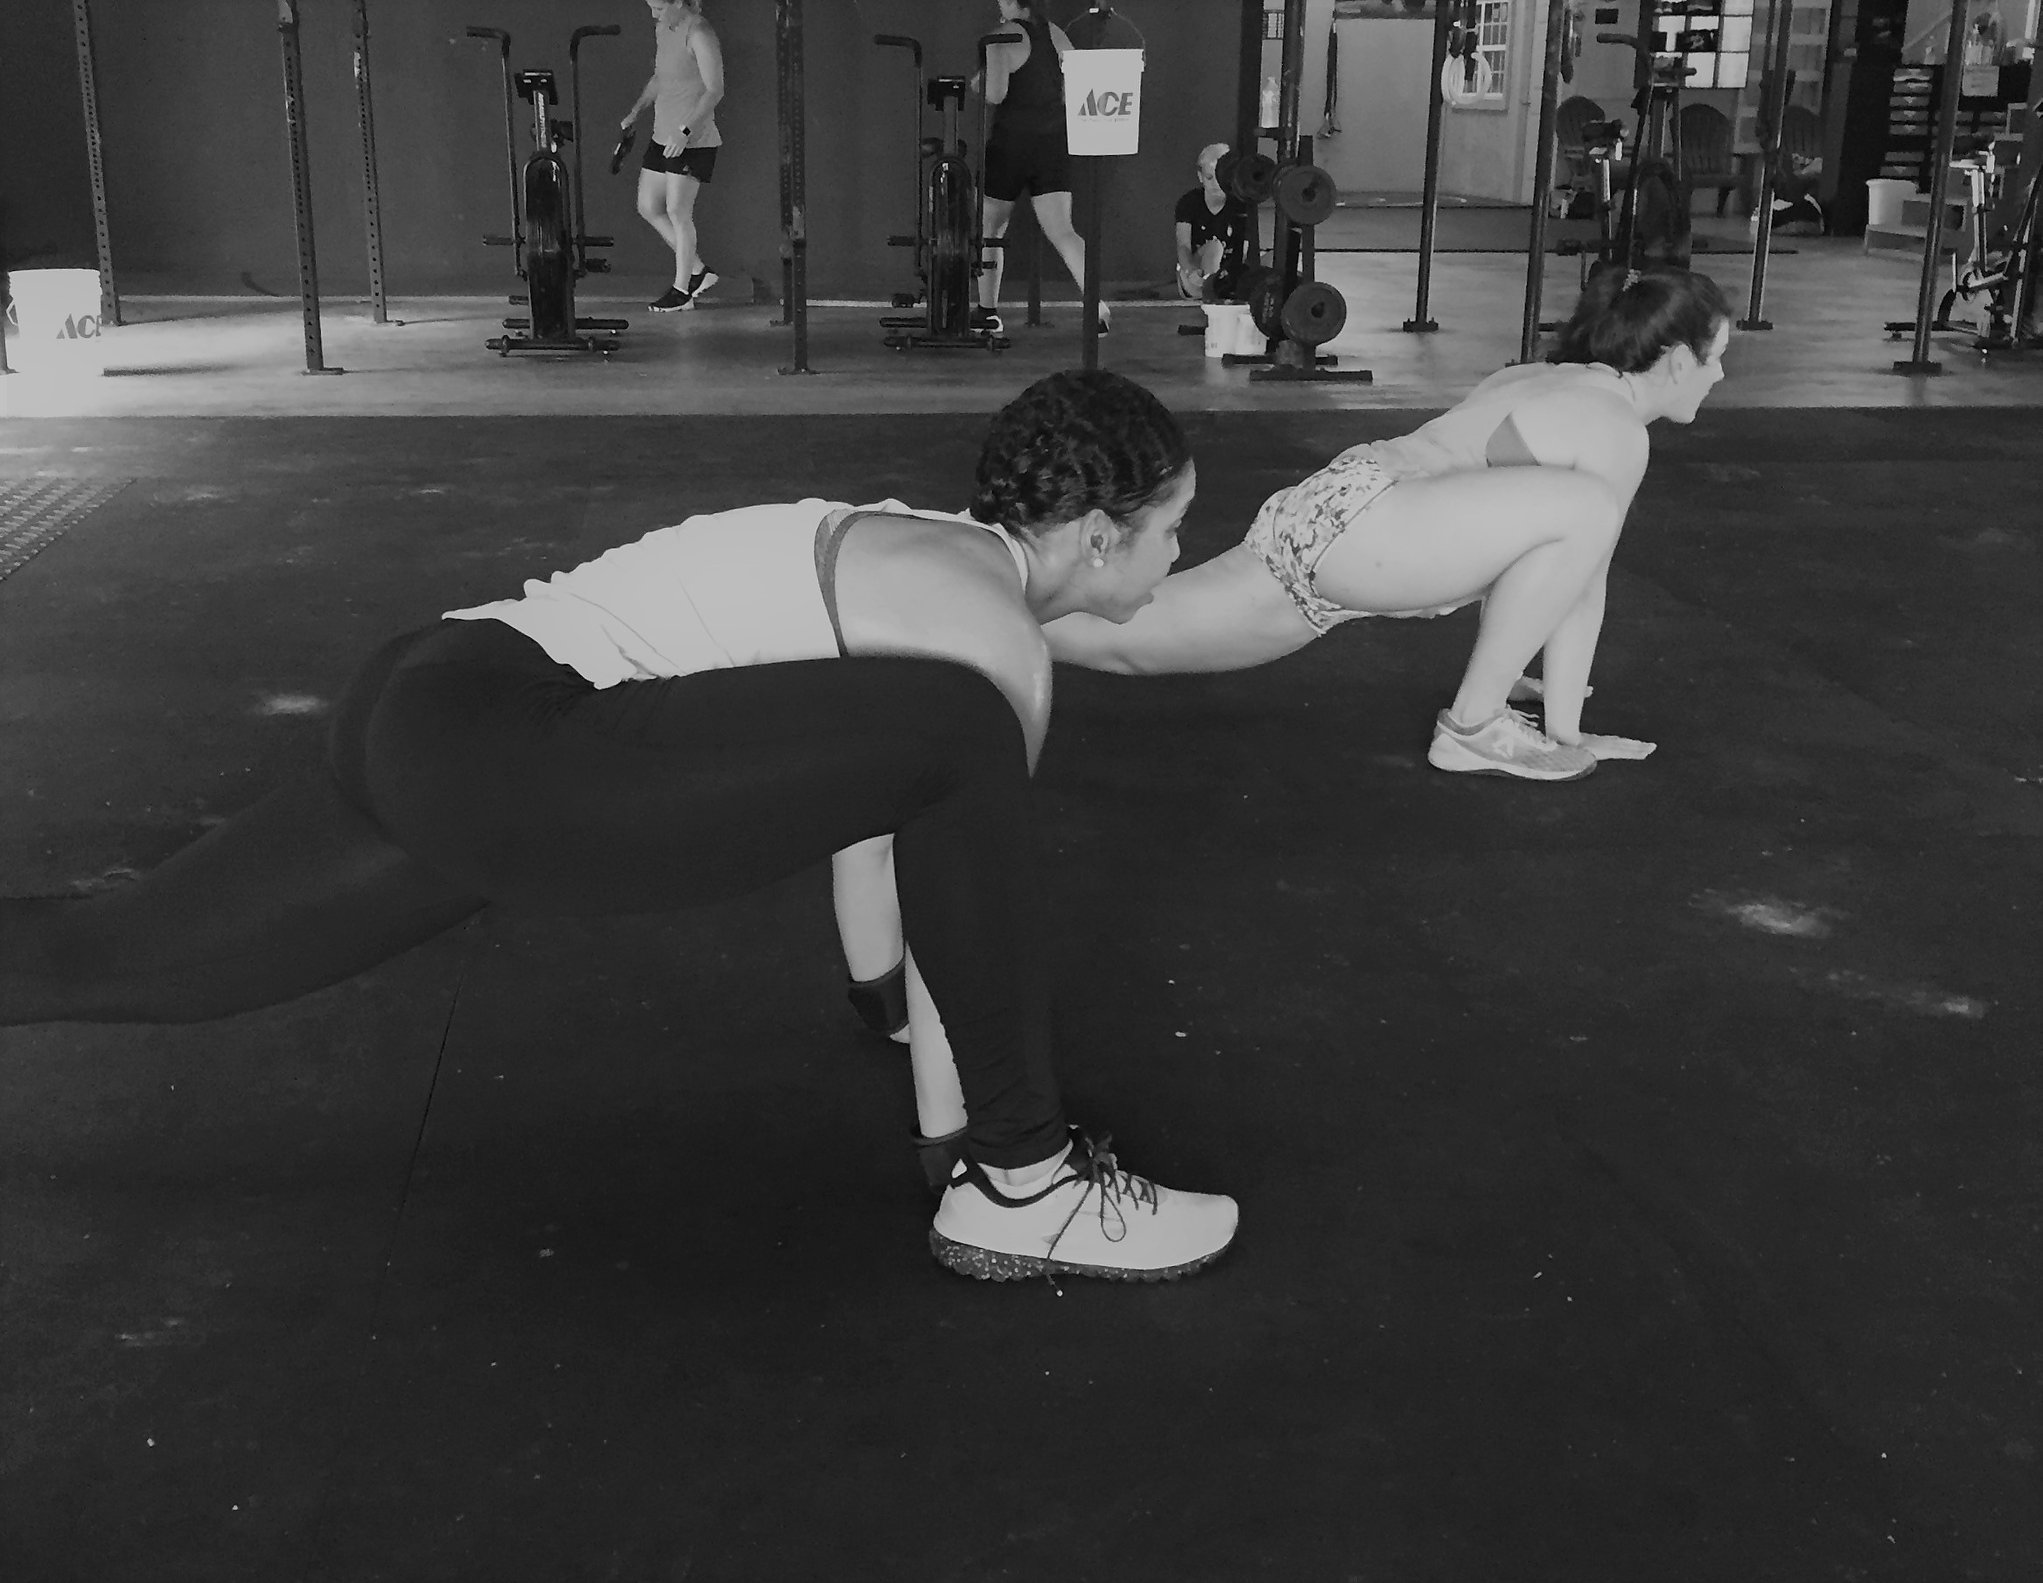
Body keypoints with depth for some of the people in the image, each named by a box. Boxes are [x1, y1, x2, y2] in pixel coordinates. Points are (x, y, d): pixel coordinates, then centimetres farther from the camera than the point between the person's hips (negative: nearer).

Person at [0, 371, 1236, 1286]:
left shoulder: (926, 555, 19)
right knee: (957, 739, -22)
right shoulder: (989, 629, -9)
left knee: (109, 960, 25)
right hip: (490, 756, -10)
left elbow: (858, 770, 31)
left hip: (431, 720, 10)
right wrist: (961, 1139, 9)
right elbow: (970, 841, -4)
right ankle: (1022, 1183, -9)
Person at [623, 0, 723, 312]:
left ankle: (681, 290, 7)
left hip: (693, 140, -9)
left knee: (678, 211, -5)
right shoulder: (663, 29, 12)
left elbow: (715, 90, -20)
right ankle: (697, 270, 21)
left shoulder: (699, 34, -15)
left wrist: (685, 131, -27)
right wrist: (635, 112, 13)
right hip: (663, 136, 9)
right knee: (648, 208, 10)